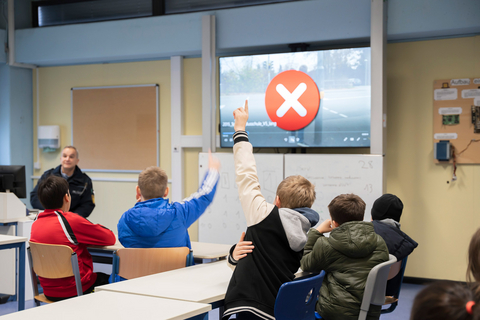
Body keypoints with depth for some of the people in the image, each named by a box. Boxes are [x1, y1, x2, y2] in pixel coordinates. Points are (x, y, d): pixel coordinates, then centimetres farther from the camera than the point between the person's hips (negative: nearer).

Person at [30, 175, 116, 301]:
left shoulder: (35, 224, -1)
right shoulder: (72, 220, -20)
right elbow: (110, 238, -10)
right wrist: (96, 228, 8)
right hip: (74, 291, -7)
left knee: (100, 277, 31)